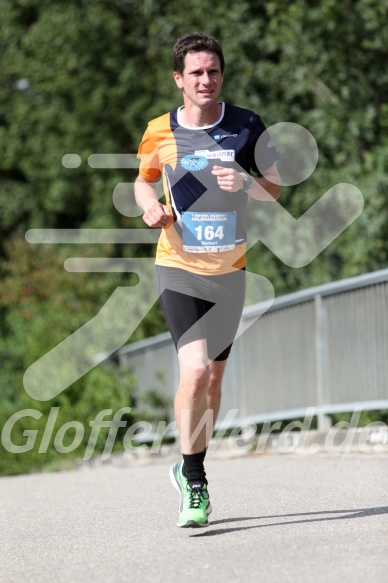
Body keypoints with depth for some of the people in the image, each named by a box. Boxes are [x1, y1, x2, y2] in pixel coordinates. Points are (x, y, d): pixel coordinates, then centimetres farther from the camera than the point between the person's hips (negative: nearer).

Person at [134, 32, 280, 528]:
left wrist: (246, 182, -17)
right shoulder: (159, 133, -2)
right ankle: (194, 482, -3)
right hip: (178, 268, -2)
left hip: (229, 270, 2)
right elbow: (143, 180, 16)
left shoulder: (247, 127, -2)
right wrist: (151, 208, -6)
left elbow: (275, 189, 4)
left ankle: (188, 470, 32)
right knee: (194, 371, -18)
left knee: (213, 376, 11)